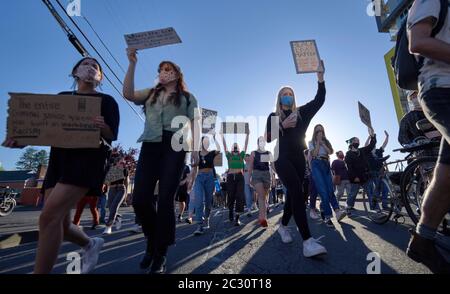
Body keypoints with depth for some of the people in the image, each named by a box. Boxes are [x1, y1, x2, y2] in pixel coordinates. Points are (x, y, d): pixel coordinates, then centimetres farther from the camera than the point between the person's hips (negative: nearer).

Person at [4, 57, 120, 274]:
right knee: (60, 223, 5)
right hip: (60, 159, 6)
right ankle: (90, 244, 34)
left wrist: (102, 127, -25)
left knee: (49, 216, -19)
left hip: (88, 158, -5)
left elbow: (112, 135, -3)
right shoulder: (62, 97, 21)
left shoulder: (106, 101, 7)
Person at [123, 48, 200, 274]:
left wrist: (195, 151, -5)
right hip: (150, 146, 3)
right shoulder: (150, 94, 24)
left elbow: (194, 126, 7)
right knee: (140, 199, -4)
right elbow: (128, 94, 4)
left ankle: (160, 255, 8)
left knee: (165, 200, -7)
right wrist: (132, 64, 2)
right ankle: (152, 240, 23)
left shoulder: (187, 98, 17)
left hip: (174, 147, -3)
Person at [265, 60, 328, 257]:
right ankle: (307, 241, -27)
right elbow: (268, 138, -1)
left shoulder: (301, 113, 17)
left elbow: (319, 100, 8)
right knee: (296, 191, -23)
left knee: (293, 194, 7)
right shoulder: (274, 116, 10)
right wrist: (283, 126, -12)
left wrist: (320, 77, 2)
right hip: (282, 159, -4)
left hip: (299, 159, 4)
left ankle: (283, 225, 30)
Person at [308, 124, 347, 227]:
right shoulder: (311, 142, 10)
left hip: (326, 165, 4)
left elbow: (330, 152, 2)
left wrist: (322, 143, -2)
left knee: (330, 190, -7)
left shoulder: (326, 141, 19)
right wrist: (318, 142, -3)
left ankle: (337, 211, -16)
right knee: (323, 190, -13)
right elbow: (314, 153, -6)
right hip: (316, 165, -4)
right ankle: (328, 216, -12)